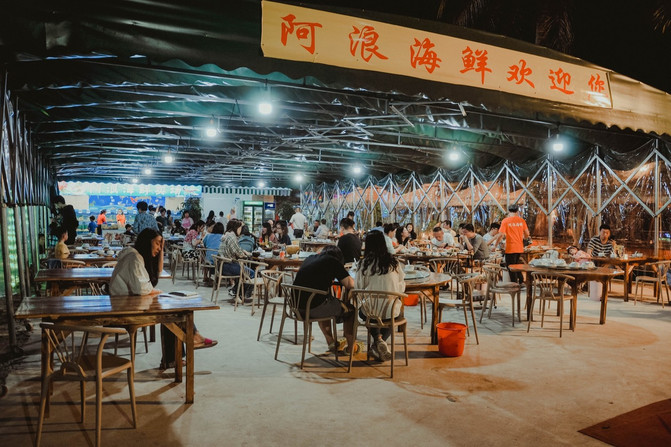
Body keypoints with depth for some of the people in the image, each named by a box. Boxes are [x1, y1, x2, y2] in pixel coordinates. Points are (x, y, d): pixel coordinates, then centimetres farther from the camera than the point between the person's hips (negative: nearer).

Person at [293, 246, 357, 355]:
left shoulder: (309, 259, 18)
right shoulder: (333, 261, -1)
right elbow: (350, 284, -6)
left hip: (296, 306, 7)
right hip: (314, 308, -7)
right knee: (350, 310, 17)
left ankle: (331, 342, 46)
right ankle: (351, 347, 28)